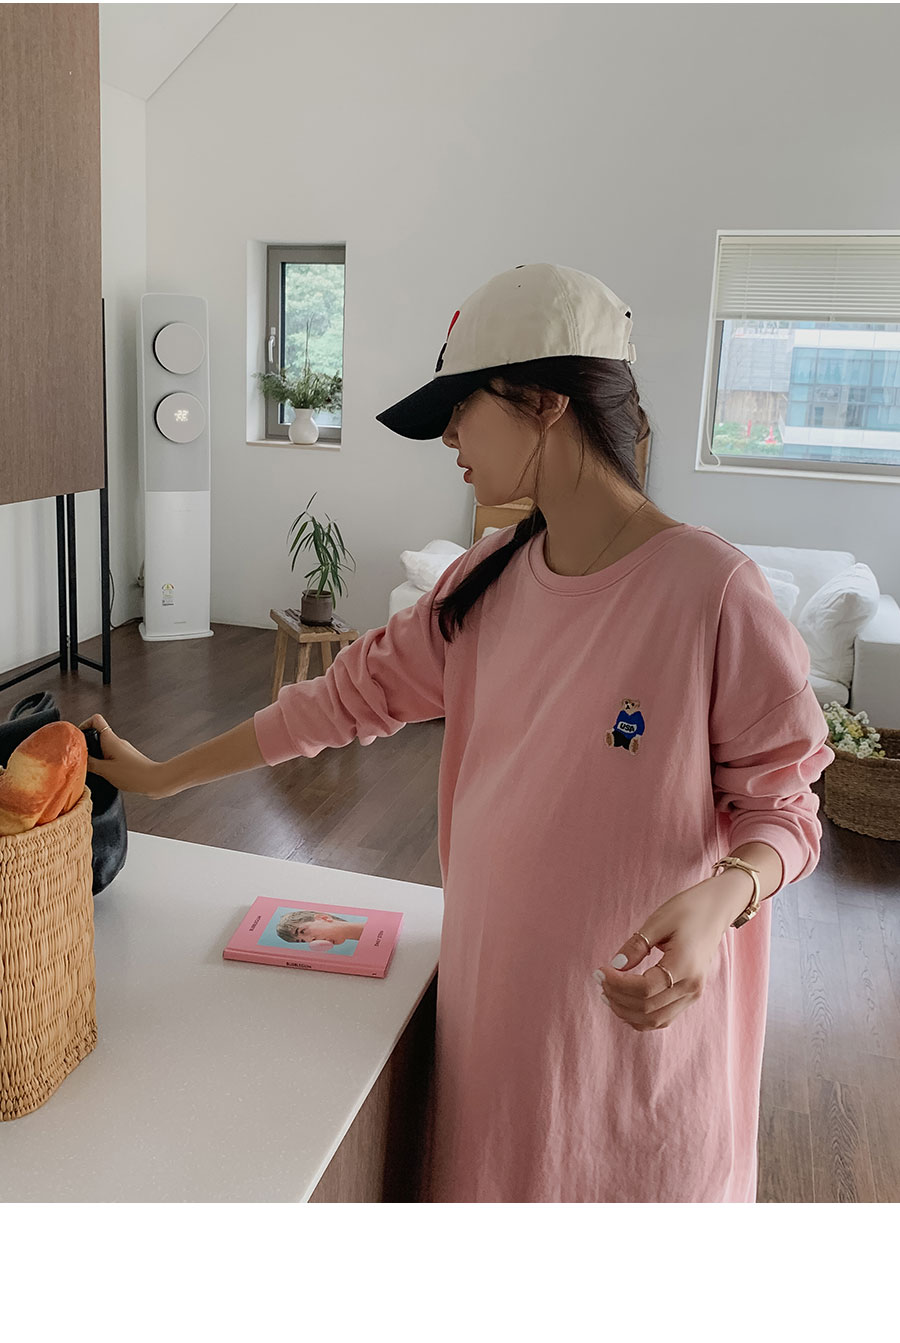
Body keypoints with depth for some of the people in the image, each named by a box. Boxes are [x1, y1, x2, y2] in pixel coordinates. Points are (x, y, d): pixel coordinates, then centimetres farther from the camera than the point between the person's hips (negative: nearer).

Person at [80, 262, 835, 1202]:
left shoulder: (713, 592, -20)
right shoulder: (487, 584, -1)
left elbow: (782, 805, -11)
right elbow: (351, 693, 6)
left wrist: (718, 898, -32)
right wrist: (162, 776, 9)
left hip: (642, 1010, -5)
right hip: (495, 988, 5)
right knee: (491, 1175, 21)